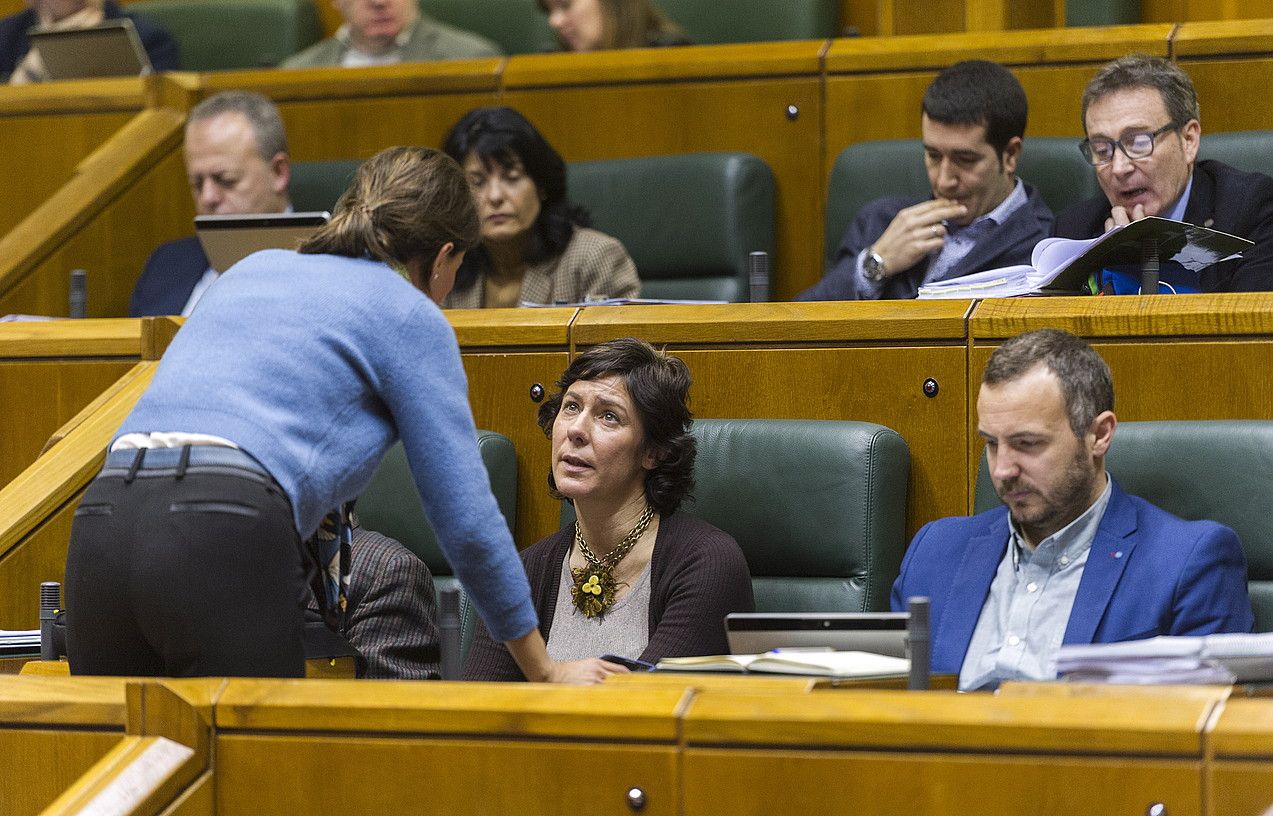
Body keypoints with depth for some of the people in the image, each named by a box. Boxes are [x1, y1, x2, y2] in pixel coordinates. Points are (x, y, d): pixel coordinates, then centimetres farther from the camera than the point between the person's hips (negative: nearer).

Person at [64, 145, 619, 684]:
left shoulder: (254, 268, 30)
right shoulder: (411, 315, 13)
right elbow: (465, 519, 10)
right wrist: (545, 672, 20)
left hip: (101, 525, 6)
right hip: (226, 541, -6)